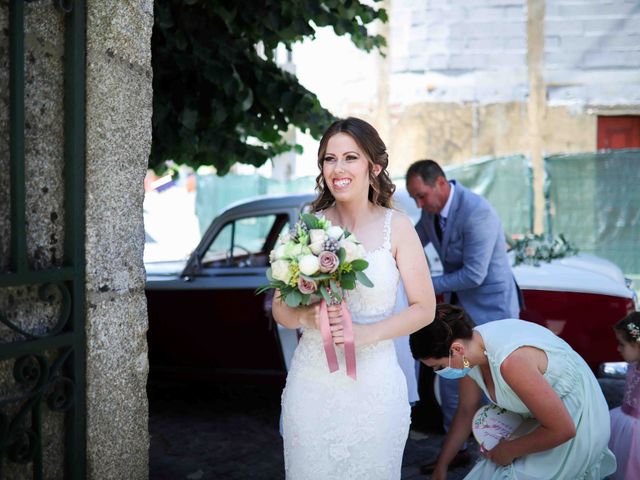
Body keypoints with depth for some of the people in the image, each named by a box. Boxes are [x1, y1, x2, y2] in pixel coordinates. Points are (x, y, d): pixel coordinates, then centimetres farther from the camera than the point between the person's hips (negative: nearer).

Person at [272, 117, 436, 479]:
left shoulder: (397, 227, -5)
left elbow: (424, 309, -3)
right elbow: (281, 309, 4)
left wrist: (366, 333, -16)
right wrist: (308, 316, -17)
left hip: (373, 381, -1)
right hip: (312, 380, 2)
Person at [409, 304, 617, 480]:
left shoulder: (511, 361, -36)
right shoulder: (468, 350, -10)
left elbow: (563, 429, -29)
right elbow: (466, 411, 7)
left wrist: (510, 450, -16)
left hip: (575, 422, -8)